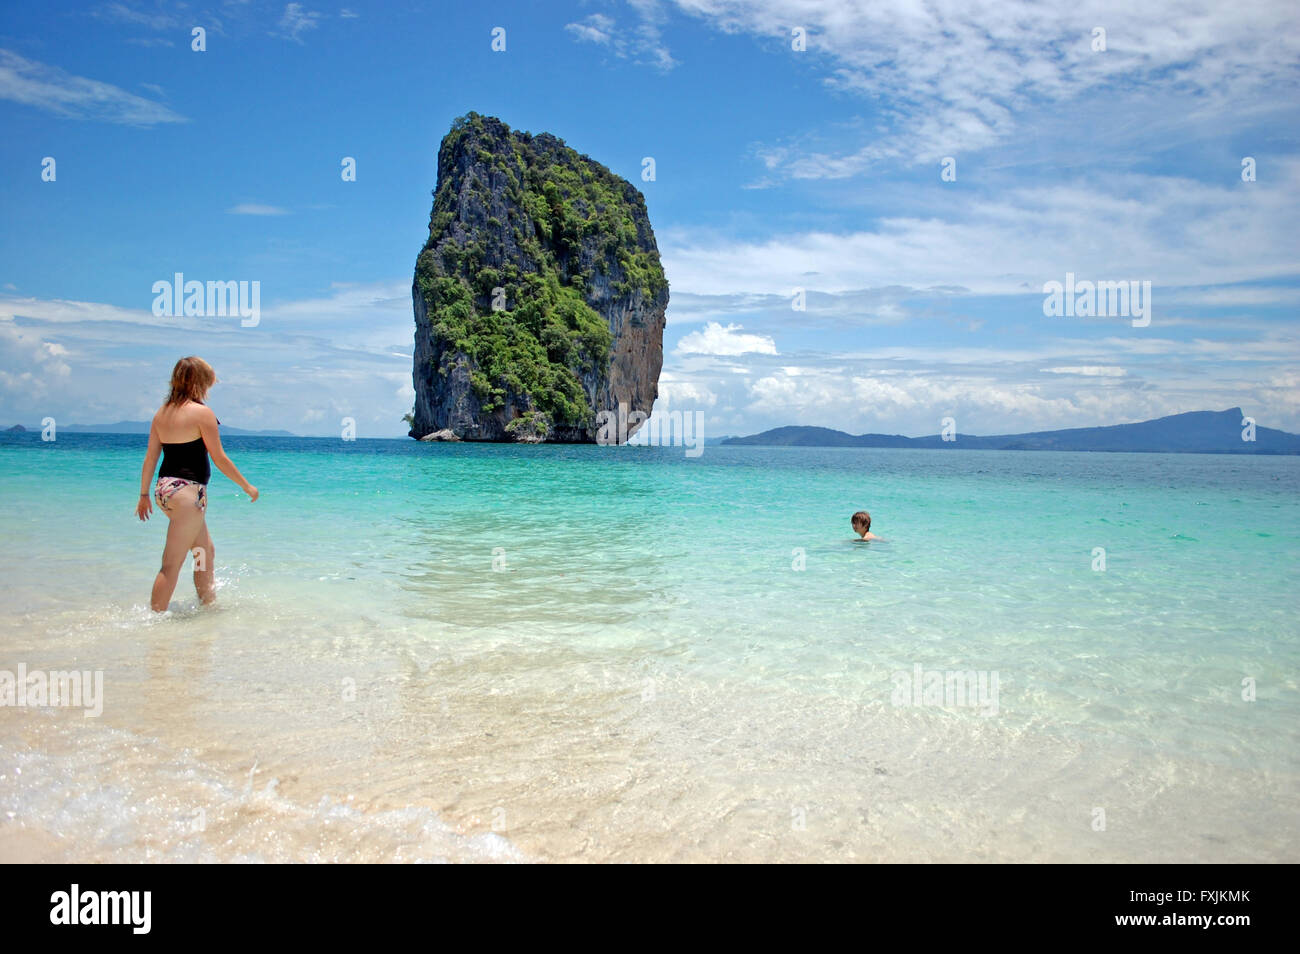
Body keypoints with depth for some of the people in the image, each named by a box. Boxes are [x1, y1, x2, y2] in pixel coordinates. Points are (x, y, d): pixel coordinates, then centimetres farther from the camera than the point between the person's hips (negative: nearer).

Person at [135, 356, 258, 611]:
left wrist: (144, 495, 19)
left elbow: (150, 457, 11)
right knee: (172, 564, -3)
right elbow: (219, 458, -10)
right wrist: (247, 486, 1)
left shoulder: (162, 413, 10)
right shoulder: (202, 412, -12)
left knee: (206, 550, 21)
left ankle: (209, 603, 31)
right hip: (187, 490, -9)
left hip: (164, 488, 9)